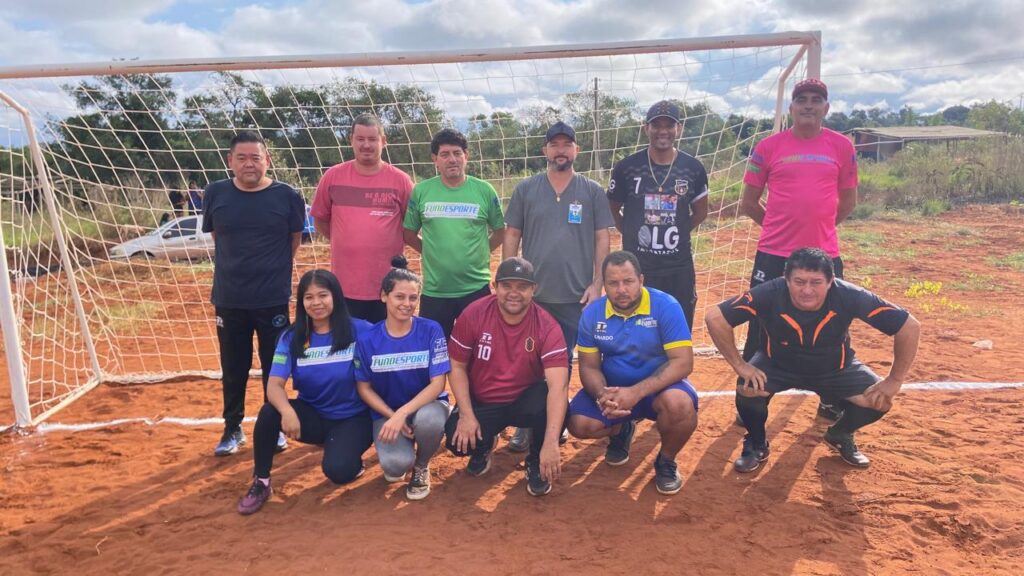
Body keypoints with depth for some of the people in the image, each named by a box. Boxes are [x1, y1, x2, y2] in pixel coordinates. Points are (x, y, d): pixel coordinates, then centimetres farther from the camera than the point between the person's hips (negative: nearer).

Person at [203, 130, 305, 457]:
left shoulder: (286, 196, -7)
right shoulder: (216, 193, -1)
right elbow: (216, 237, 14)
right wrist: (236, 268, 11)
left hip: (274, 299, -1)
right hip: (228, 299, 2)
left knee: (274, 368, 10)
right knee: (233, 370, 12)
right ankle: (233, 429, 28)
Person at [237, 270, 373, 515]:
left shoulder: (360, 330, -13)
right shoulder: (291, 337, -4)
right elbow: (274, 385, -15)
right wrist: (287, 411, -36)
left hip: (352, 418, -3)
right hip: (312, 416, 3)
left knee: (337, 470, -29)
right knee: (270, 412, -26)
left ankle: (351, 458, 10)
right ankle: (260, 482, -5)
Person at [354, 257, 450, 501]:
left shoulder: (431, 331, -13)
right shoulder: (367, 339, -8)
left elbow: (437, 383, -15)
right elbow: (364, 388, 0)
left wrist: (402, 413, -27)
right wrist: (392, 417, -15)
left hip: (426, 404, 0)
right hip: (387, 411, 0)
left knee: (429, 420, -37)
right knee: (396, 464, -28)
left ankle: (421, 467, -1)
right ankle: (399, 456, 14)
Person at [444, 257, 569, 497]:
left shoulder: (547, 326, -21)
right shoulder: (473, 314, -16)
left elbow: (558, 385, -32)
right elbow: (457, 367, -6)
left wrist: (550, 443, -43)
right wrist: (466, 415, -18)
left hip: (525, 400, -1)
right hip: (481, 402, 1)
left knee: (556, 405, -32)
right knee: (458, 440, -26)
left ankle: (536, 461, 1)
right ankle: (483, 446, 15)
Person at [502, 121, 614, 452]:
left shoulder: (593, 191, 5)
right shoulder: (525, 189, 5)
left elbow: (602, 240, 4)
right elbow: (511, 237, 6)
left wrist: (597, 283, -4)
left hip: (576, 296, 0)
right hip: (532, 294, 0)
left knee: (563, 362, 11)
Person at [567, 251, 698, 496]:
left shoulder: (666, 306, -20)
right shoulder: (592, 314, -8)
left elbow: (683, 362, -24)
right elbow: (589, 366, -3)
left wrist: (637, 392, -34)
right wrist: (602, 395, -26)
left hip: (659, 386, -3)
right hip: (613, 387, 3)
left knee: (679, 404, -37)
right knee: (579, 424, -20)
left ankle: (666, 461, -2)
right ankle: (622, 430, 18)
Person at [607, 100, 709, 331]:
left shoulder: (693, 168, 2)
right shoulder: (627, 167, -3)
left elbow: (700, 211, 15)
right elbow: (611, 210, 9)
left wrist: (676, 233, 7)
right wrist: (633, 234, 3)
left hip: (680, 268, 2)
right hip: (636, 267, -1)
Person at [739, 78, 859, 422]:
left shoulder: (842, 147, 6)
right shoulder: (768, 147, 1)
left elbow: (848, 201, 16)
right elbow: (748, 203, 7)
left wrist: (819, 225, 11)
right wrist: (781, 226, 7)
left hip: (825, 255, 2)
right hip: (774, 256, -1)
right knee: (761, 332, 4)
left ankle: (830, 402, 28)